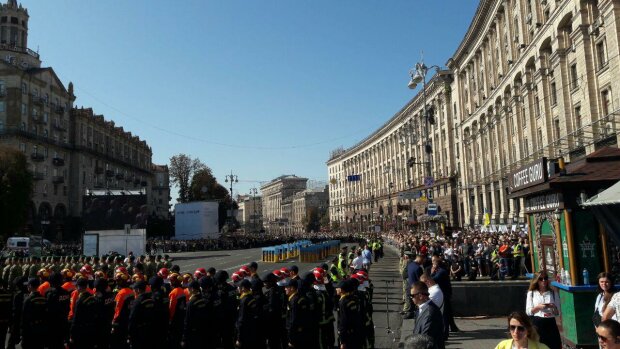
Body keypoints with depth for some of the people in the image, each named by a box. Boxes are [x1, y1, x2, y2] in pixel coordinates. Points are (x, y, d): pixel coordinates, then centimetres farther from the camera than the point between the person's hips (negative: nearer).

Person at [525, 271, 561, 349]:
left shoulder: (553, 293, 6)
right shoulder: (531, 293, 4)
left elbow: (558, 313, 8)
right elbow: (528, 311, 0)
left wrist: (553, 307, -13)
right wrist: (538, 307, -15)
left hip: (550, 323, 1)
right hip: (537, 323, -1)